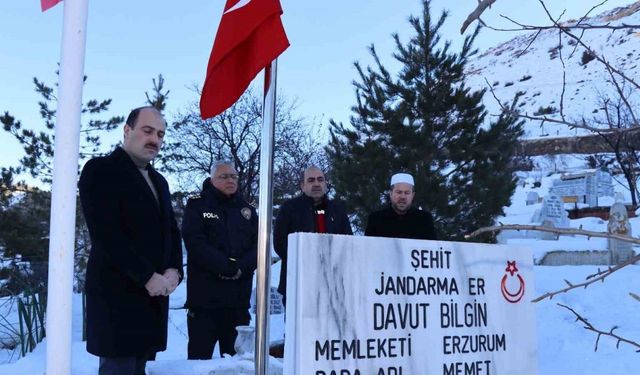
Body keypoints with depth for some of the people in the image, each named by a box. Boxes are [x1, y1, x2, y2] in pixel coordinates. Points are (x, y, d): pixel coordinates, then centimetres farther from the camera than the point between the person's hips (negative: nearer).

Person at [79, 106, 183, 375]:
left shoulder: (159, 181, 19)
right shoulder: (100, 170, -6)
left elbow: (171, 230, 19)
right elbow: (106, 234, -16)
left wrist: (174, 271, -1)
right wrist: (148, 277, -16)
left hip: (154, 292, 7)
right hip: (118, 291, -7)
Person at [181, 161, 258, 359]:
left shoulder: (247, 210, 15)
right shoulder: (197, 205, 3)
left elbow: (257, 245, 5)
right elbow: (195, 243, -9)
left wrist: (241, 268, -13)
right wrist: (228, 266, -15)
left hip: (239, 297, 4)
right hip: (204, 295, -4)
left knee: (236, 356, 8)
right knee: (200, 355, -2)